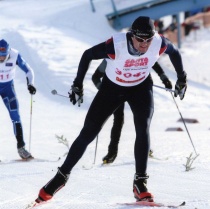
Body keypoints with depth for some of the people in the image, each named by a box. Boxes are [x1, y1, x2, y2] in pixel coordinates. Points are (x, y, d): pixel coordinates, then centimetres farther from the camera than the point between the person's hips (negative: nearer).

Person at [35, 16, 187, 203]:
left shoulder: (159, 43, -27)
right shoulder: (116, 45, -36)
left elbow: (174, 52, -2)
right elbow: (88, 55, -18)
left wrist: (182, 79, 4)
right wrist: (78, 85, -16)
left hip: (141, 87, 2)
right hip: (112, 87, -1)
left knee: (143, 129, -20)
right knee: (88, 133, -2)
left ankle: (140, 183, -12)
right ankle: (62, 175, 14)